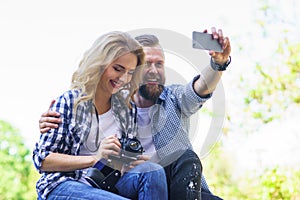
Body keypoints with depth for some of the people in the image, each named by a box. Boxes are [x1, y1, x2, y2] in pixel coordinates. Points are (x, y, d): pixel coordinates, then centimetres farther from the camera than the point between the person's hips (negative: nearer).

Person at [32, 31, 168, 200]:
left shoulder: (124, 107, 14)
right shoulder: (69, 102, -2)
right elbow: (41, 160, -8)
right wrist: (94, 158, -18)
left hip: (105, 186, 6)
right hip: (63, 186, -6)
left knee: (153, 171, -26)